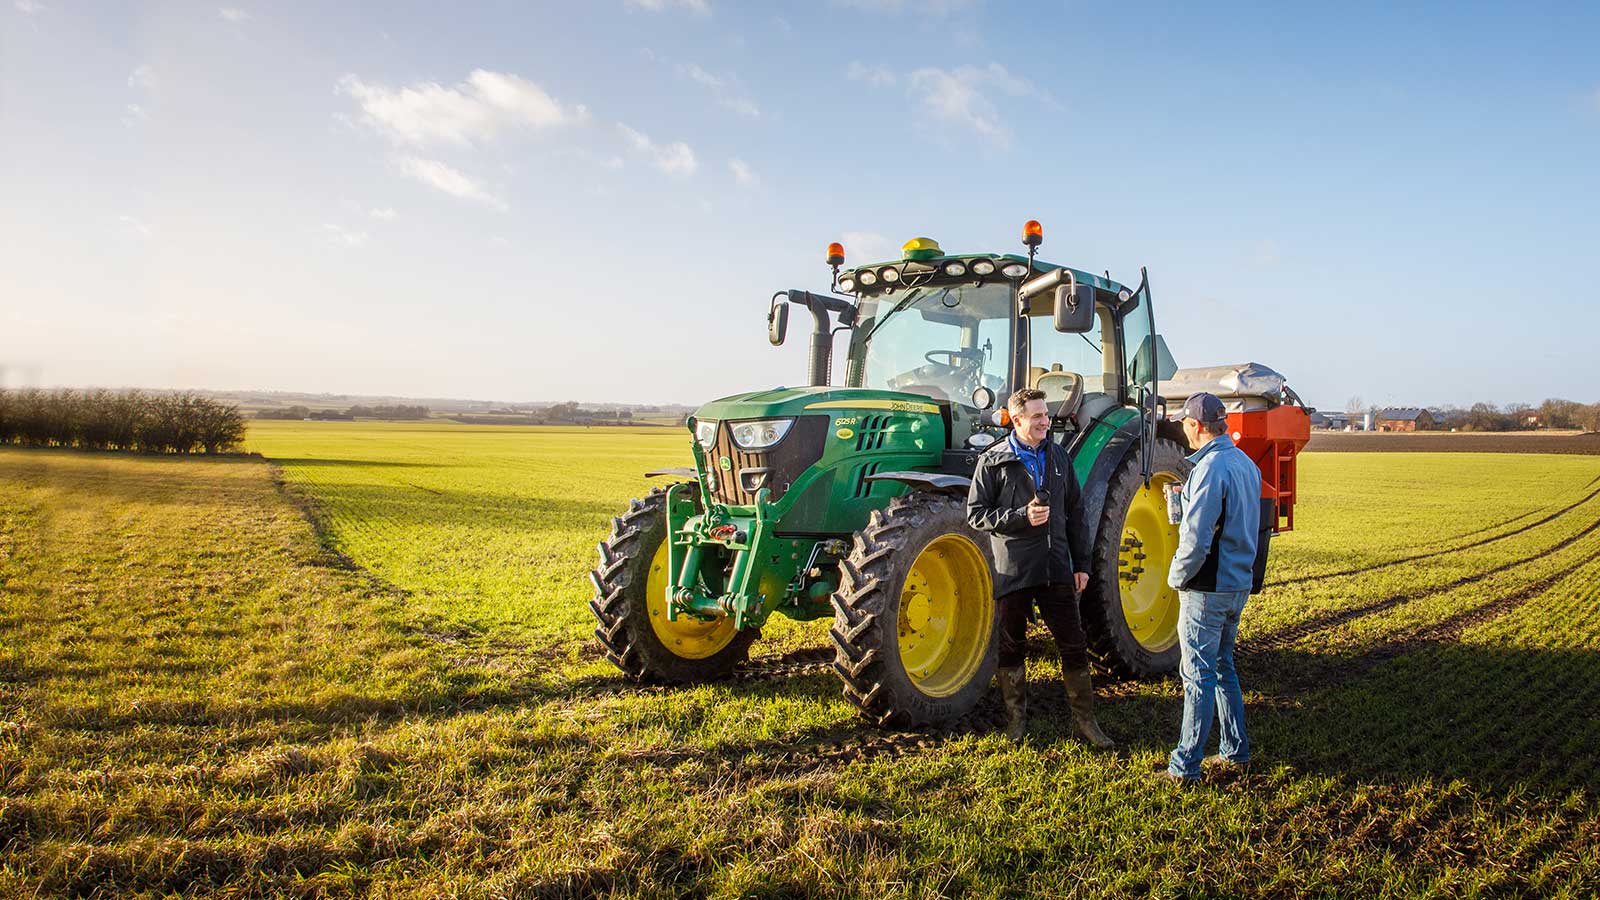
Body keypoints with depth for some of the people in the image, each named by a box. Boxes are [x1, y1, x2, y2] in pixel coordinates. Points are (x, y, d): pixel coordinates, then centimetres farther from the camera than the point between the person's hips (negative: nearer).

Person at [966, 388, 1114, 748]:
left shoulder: (1058, 456, 9)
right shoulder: (994, 461, -5)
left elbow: (1072, 511, 14)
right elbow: (975, 513, -6)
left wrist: (1081, 563, 11)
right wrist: (1021, 516, -18)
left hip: (1056, 569, 4)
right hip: (1013, 570, -3)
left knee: (1074, 645, 7)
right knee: (1012, 647, 9)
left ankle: (1086, 720, 20)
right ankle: (1016, 716, 25)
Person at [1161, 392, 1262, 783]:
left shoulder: (1209, 469, -21)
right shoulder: (1246, 464, 8)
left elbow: (1196, 539, -25)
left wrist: (1177, 575, -10)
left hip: (1208, 588, -9)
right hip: (1239, 584, 9)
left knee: (1198, 676, -2)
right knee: (1223, 667, 20)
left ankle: (1185, 765, 5)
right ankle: (1236, 750, 28)